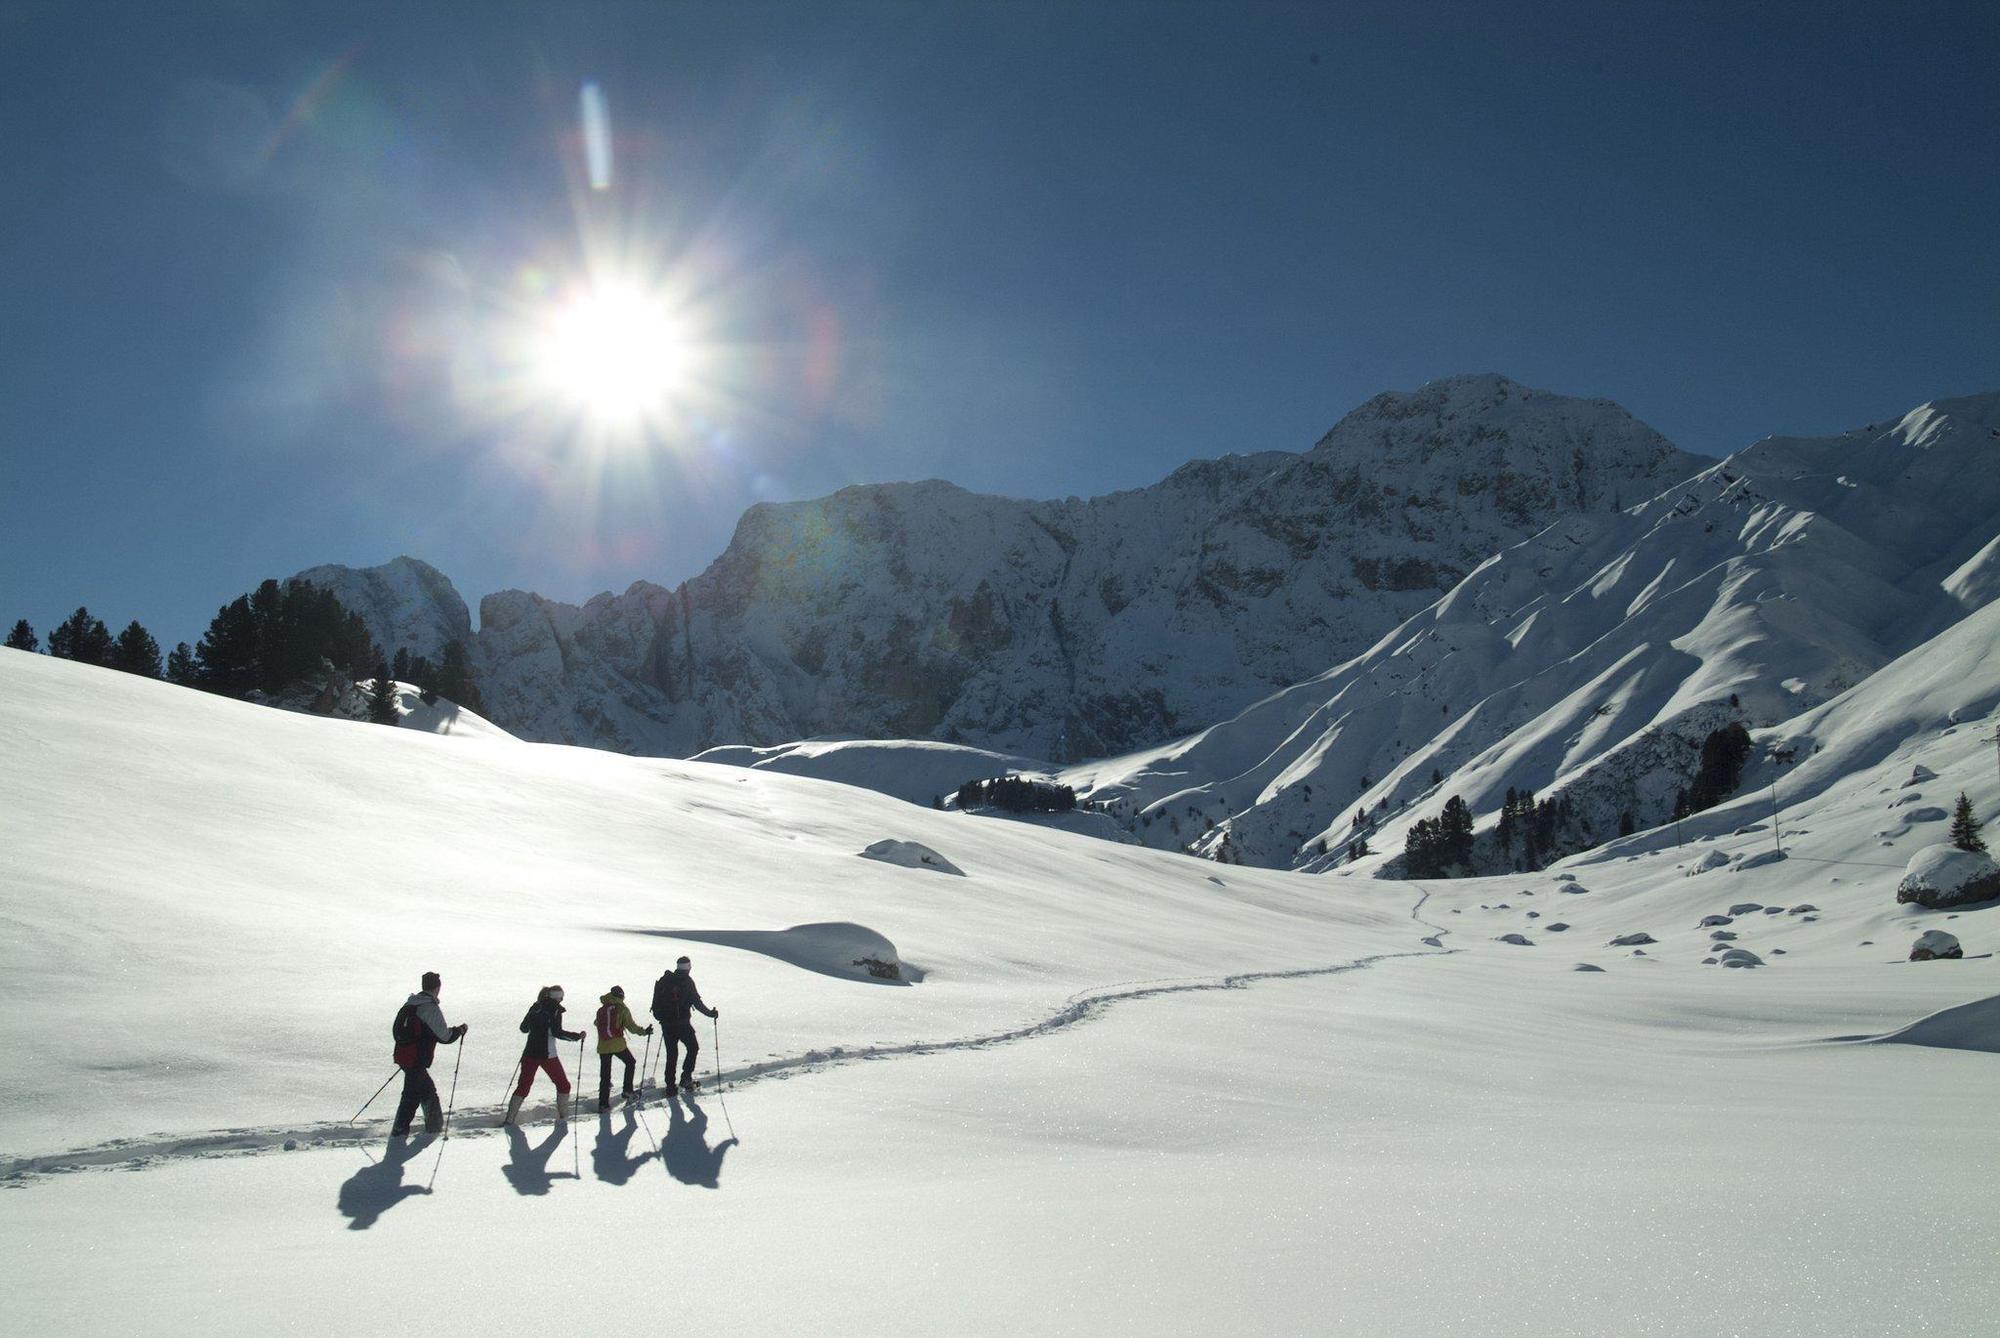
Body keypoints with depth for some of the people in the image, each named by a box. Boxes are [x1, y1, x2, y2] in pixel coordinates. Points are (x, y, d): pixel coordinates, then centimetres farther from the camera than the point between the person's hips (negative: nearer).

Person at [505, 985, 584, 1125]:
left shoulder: (536, 1007, 9)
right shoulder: (555, 1008, -7)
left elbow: (523, 1028, 17)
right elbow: (557, 1032, -16)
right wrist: (577, 1036, -8)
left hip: (529, 1053, 5)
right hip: (547, 1054, -5)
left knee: (523, 1086, 12)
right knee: (563, 1085, 12)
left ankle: (509, 1118, 5)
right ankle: (563, 1116, 11)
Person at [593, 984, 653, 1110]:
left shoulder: (601, 1010, 8)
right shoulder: (622, 1009, -4)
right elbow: (630, 1025, -8)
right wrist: (644, 1031, 2)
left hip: (603, 1046, 3)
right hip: (618, 1044, -3)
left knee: (605, 1075, 8)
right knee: (630, 1063, 22)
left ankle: (603, 1103, 3)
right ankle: (627, 1091, 15)